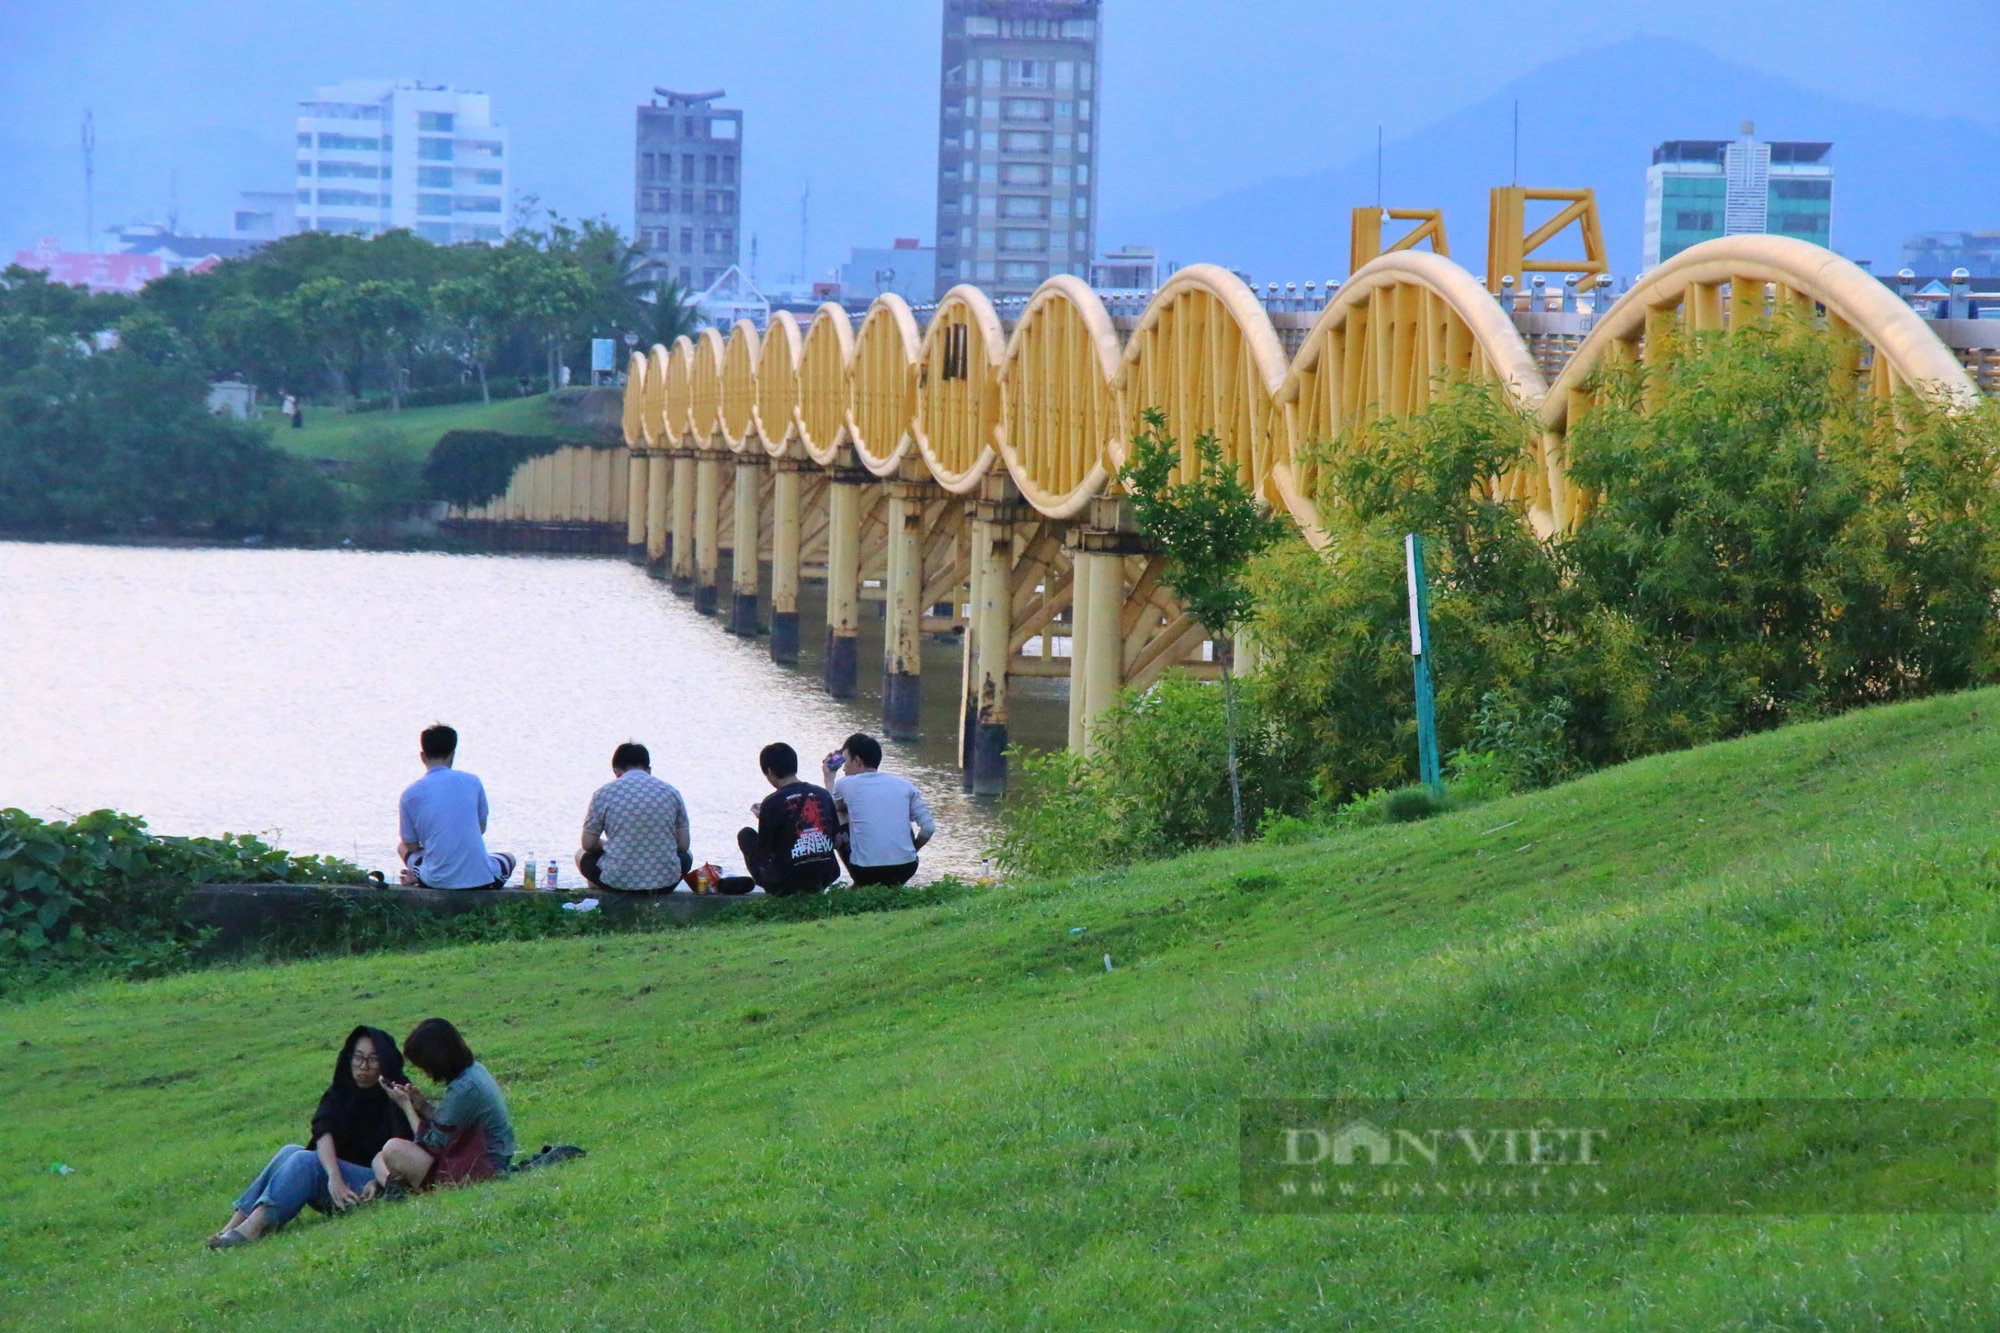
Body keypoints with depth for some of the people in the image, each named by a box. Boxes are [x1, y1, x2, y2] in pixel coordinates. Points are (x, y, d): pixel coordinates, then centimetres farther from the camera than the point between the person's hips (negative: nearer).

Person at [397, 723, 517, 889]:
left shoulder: (410, 794, -3)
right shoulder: (472, 782, 0)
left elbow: (411, 846, 5)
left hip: (436, 882, 3)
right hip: (480, 878, -3)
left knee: (402, 846, 34)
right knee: (508, 859, 34)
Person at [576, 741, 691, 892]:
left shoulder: (603, 794, -2)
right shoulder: (671, 792, 3)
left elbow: (588, 844, 3)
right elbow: (683, 845, 6)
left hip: (617, 881, -1)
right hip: (665, 883, 1)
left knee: (582, 856, 31)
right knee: (687, 856, 37)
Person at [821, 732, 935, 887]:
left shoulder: (846, 784, 1)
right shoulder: (904, 785, 7)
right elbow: (928, 828, 2)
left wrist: (829, 777, 33)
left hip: (866, 870, -3)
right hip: (906, 868, 3)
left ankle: (861, 885, 23)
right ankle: (892, 885, 25)